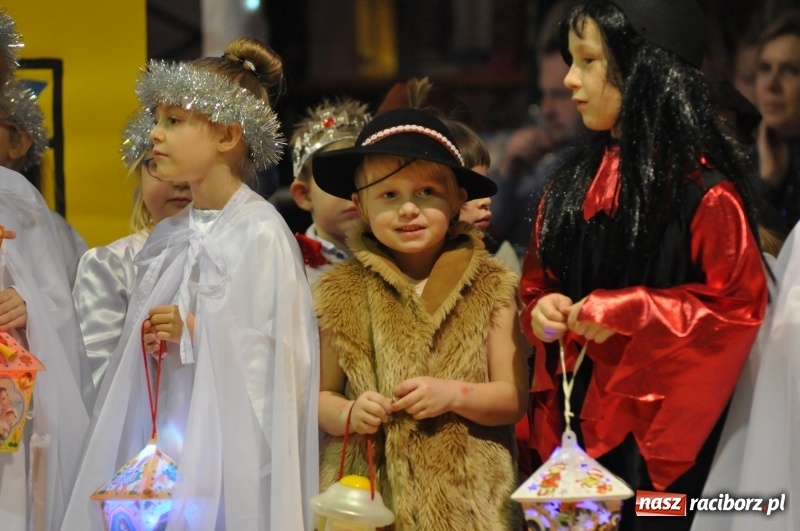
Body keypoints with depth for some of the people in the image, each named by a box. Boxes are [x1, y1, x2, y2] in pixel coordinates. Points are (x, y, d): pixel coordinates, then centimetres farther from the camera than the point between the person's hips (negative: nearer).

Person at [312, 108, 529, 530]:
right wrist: (348, 414, -13)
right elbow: (321, 395, 8)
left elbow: (514, 399, 2)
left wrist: (455, 395, -15)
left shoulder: (490, 286, 2)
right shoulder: (343, 292, 3)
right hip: (368, 495, 0)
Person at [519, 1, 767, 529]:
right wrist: (542, 308, -5)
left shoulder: (703, 187, -12)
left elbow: (740, 305, -14)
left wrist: (628, 312, -19)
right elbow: (539, 281, 18)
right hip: (576, 417, 6)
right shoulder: (577, 179, 10)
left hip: (657, 425, -6)